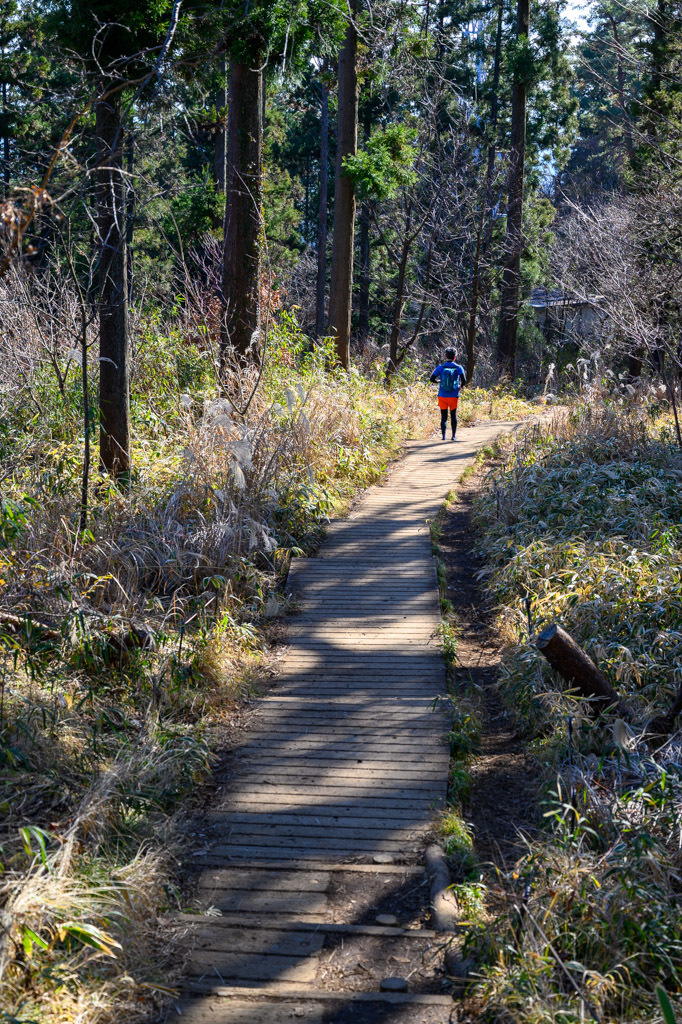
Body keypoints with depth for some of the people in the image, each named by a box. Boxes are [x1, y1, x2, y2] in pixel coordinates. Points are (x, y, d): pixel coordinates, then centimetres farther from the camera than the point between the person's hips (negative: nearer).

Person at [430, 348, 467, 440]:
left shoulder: (440, 367, -1)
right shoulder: (458, 368, -2)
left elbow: (432, 378, -6)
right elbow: (464, 380, -13)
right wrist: (460, 386, 8)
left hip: (442, 396, 0)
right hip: (454, 396, 0)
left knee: (444, 416, 5)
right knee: (453, 416, 14)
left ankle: (443, 436, -6)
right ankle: (454, 436, 15)